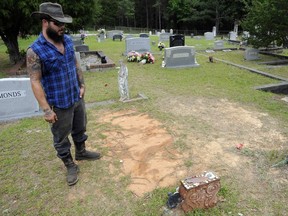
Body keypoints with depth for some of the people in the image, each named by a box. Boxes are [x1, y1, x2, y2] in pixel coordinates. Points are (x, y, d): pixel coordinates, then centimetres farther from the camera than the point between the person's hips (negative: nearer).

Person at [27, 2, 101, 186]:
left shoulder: (68, 40, 0)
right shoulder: (35, 51, -19)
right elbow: (35, 82, -18)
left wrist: (82, 85, 8)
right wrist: (46, 109, -20)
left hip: (77, 98, 6)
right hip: (59, 105, -6)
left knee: (80, 128, 23)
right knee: (61, 138, 11)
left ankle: (81, 152, 48)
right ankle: (70, 166, 32)